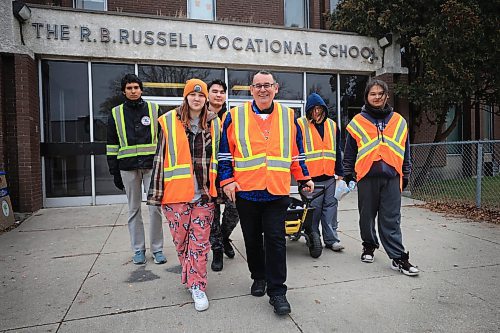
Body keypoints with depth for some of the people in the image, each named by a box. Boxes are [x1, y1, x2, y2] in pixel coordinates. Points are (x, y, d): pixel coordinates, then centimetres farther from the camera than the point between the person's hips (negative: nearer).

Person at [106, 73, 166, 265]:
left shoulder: (154, 109, 6)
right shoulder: (116, 113, 9)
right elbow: (112, 145, 10)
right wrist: (114, 172, 5)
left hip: (151, 165, -1)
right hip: (128, 168, 2)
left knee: (155, 208, -1)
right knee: (134, 210, 8)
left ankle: (157, 248, 12)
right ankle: (138, 249, 20)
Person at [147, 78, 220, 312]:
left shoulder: (214, 123, 7)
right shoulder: (169, 122, -1)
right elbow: (160, 158, 1)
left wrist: (219, 190, 12)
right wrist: (156, 193, -1)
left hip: (204, 194, 1)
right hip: (176, 194, -1)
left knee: (200, 241, 4)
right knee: (181, 239, 11)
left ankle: (197, 285, 18)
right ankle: (191, 274, 35)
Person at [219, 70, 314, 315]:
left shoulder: (288, 116, 7)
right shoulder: (235, 116, 1)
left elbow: (297, 152, 14)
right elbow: (225, 152, 3)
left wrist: (304, 177, 14)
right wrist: (227, 180, -4)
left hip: (277, 192, 0)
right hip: (245, 191, 1)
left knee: (275, 240, -1)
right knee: (252, 239, 13)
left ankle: (277, 291, 11)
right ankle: (259, 277, 35)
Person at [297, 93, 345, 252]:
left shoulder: (332, 125, 14)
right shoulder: (301, 124, -1)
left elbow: (337, 151, 18)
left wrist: (340, 172, 15)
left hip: (329, 175, 4)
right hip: (310, 175, -4)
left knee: (330, 206, 7)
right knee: (314, 208, 1)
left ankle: (331, 239, 15)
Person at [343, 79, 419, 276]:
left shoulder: (398, 121, 12)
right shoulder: (358, 122, 5)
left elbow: (405, 151, 16)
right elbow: (349, 152, 8)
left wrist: (405, 175, 15)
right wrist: (348, 175, 6)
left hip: (392, 177, 1)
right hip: (366, 177, -1)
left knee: (391, 219, 1)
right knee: (367, 215, 10)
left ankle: (398, 257, 6)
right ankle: (369, 246, 30)